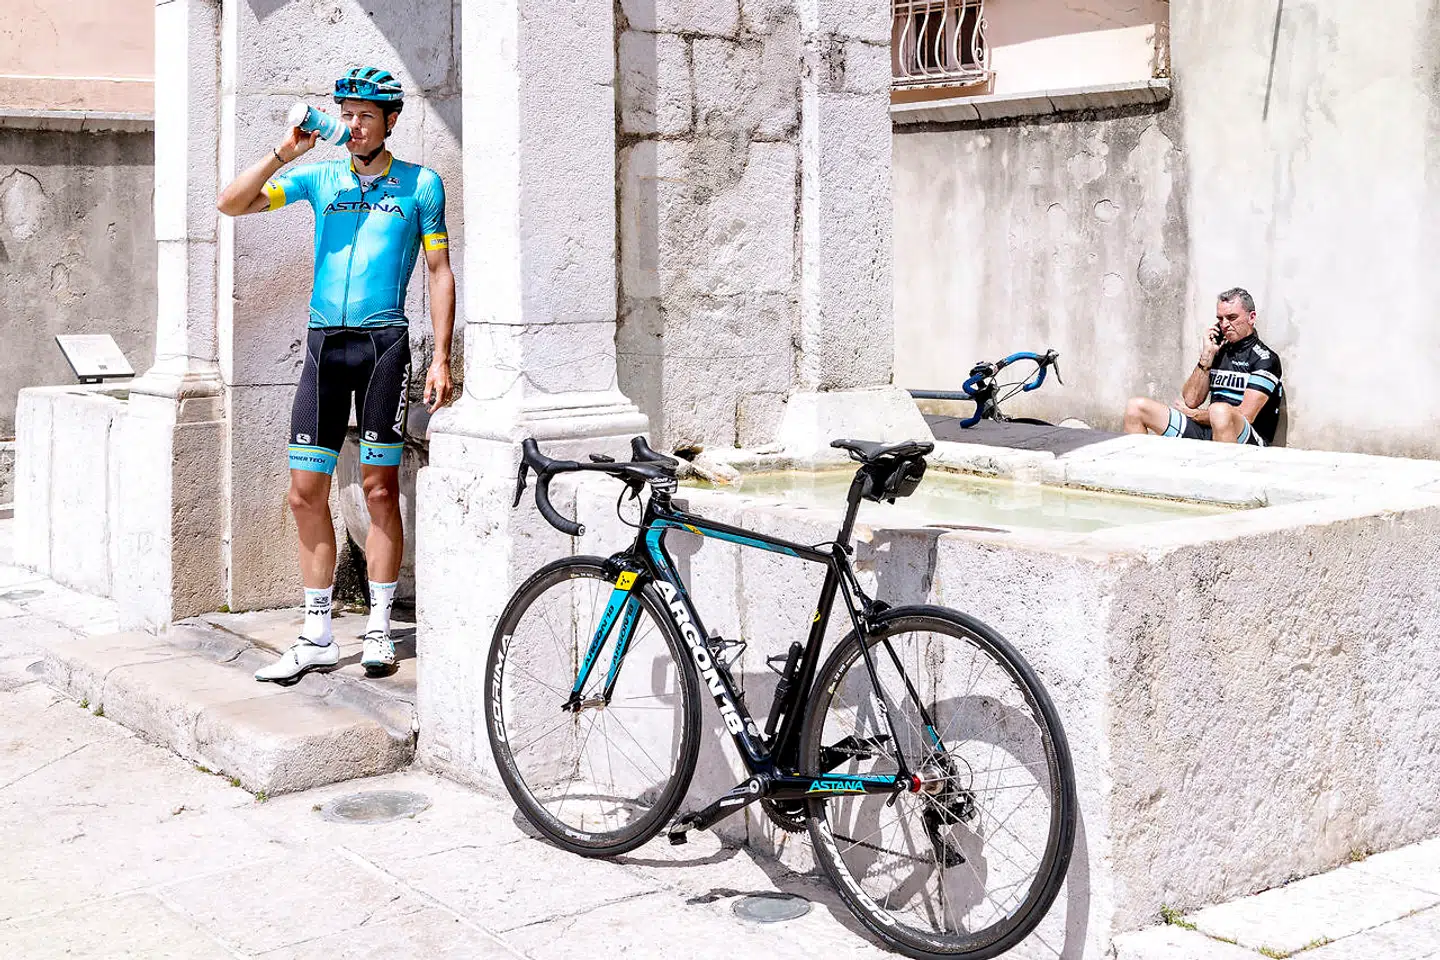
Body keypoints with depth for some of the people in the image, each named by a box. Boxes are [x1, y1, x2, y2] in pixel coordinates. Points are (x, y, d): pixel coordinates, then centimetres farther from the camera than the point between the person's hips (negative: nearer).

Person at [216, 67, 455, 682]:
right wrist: (285, 152, -6)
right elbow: (231, 204, 5)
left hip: (385, 342, -3)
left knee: (380, 488, -1)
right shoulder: (319, 178, 11)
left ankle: (379, 631, 9)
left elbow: (440, 272, 4)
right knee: (306, 494, 1)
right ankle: (317, 638, 10)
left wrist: (442, 359, -3)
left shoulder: (421, 184, 5)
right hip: (324, 343, 3)